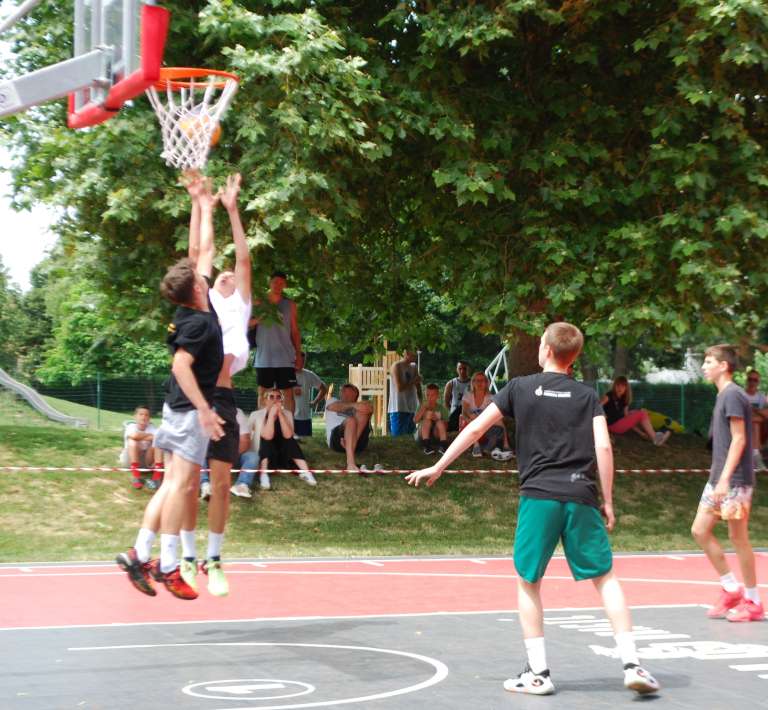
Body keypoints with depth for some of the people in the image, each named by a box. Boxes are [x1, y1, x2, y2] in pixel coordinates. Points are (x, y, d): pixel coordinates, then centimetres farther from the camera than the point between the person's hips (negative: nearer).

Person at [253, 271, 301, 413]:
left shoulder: (290, 305, 9)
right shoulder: (259, 303, 8)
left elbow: (295, 332, 10)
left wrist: (298, 355, 4)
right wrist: (258, 319, -15)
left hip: (285, 358, 0)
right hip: (264, 357, 0)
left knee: (288, 392, -3)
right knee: (263, 392, 3)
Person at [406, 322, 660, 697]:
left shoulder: (520, 387, 6)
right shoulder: (587, 395, 8)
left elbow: (475, 428, 6)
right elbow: (604, 447, -2)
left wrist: (438, 467, 15)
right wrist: (607, 501, 5)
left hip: (538, 496, -1)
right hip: (581, 497, 1)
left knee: (528, 582, 12)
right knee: (606, 578, 8)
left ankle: (538, 673, 9)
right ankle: (632, 663, 0)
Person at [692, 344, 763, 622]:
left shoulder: (733, 395, -13)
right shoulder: (723, 396, 15)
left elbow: (739, 439, -19)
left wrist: (725, 479, -23)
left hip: (734, 481, -9)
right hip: (718, 478, 9)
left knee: (738, 537, -2)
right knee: (700, 530, 7)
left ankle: (753, 602, 8)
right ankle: (731, 589, 15)